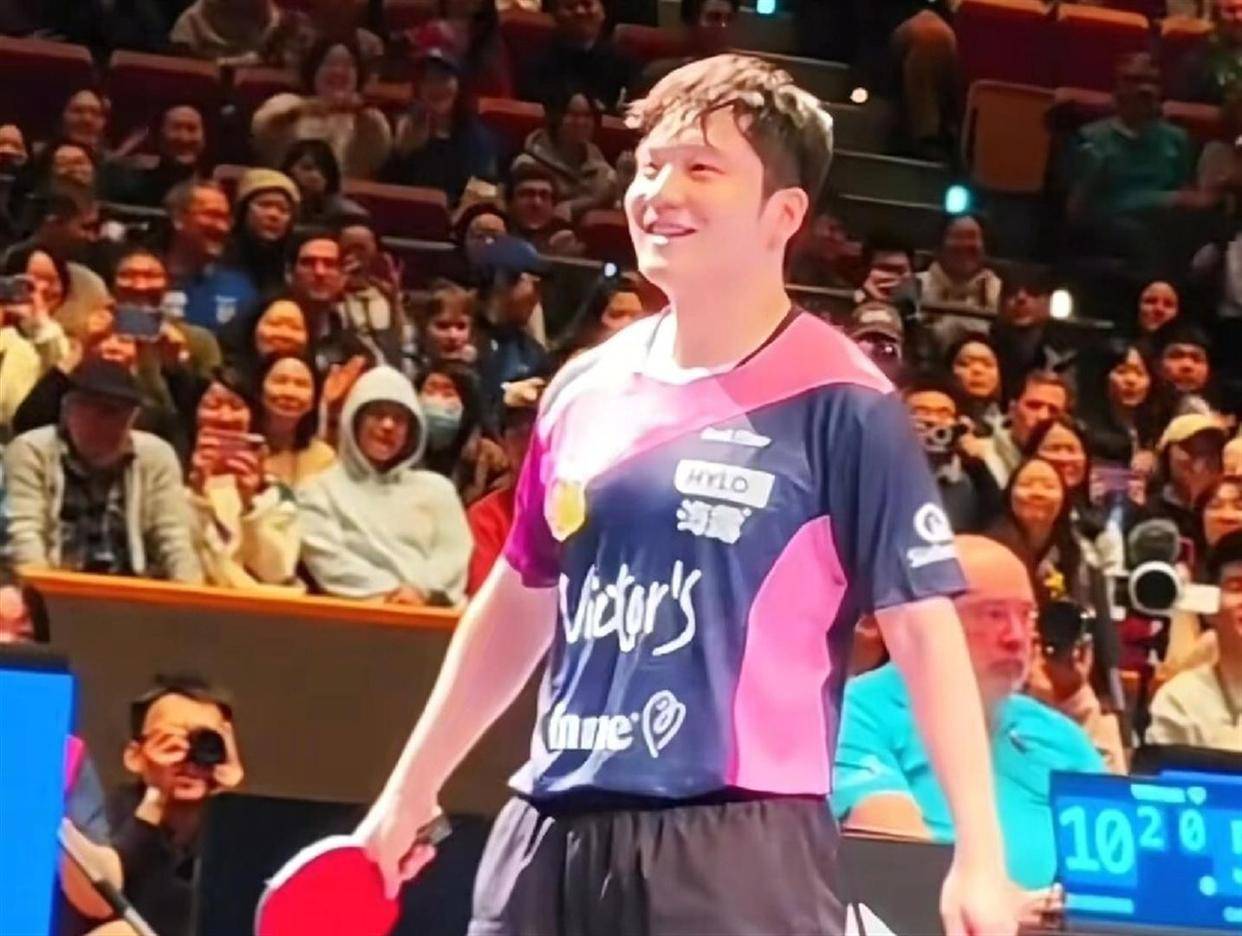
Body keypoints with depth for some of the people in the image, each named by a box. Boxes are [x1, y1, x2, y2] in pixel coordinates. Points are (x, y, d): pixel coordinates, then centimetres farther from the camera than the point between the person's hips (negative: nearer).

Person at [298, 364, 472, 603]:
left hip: (429, 609, 2)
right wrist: (388, 593, -10)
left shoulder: (436, 488, 24)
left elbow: (454, 554, 11)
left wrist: (421, 590, -9)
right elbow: (327, 560, 2)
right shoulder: (322, 489, 15)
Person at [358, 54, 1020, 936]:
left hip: (740, 846, -6)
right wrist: (412, 791, 26)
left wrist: (979, 853, -13)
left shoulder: (840, 405, -6)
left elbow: (922, 628, -7)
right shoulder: (584, 390, 11)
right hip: (551, 834, 6)